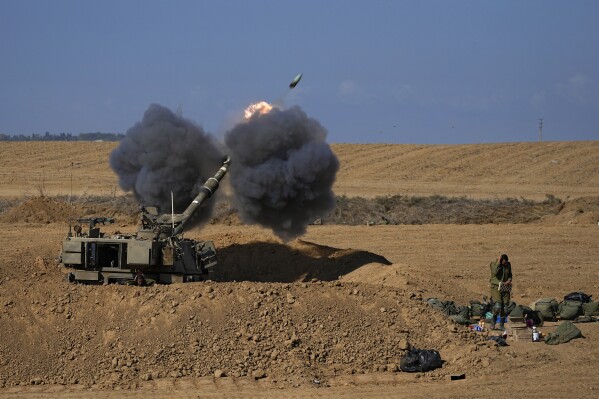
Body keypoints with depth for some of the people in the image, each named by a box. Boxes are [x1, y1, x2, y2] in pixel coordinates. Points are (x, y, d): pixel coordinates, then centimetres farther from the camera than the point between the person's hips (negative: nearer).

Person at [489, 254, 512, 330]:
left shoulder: (508, 265, 7)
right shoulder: (494, 264, -7)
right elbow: (494, 272, -26)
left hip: (505, 288, 5)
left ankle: (501, 325, 11)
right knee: (498, 306, -18)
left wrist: (509, 280, -1)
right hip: (496, 287, -5)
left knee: (505, 307, 1)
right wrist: (498, 262, -22)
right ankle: (493, 321, 4)